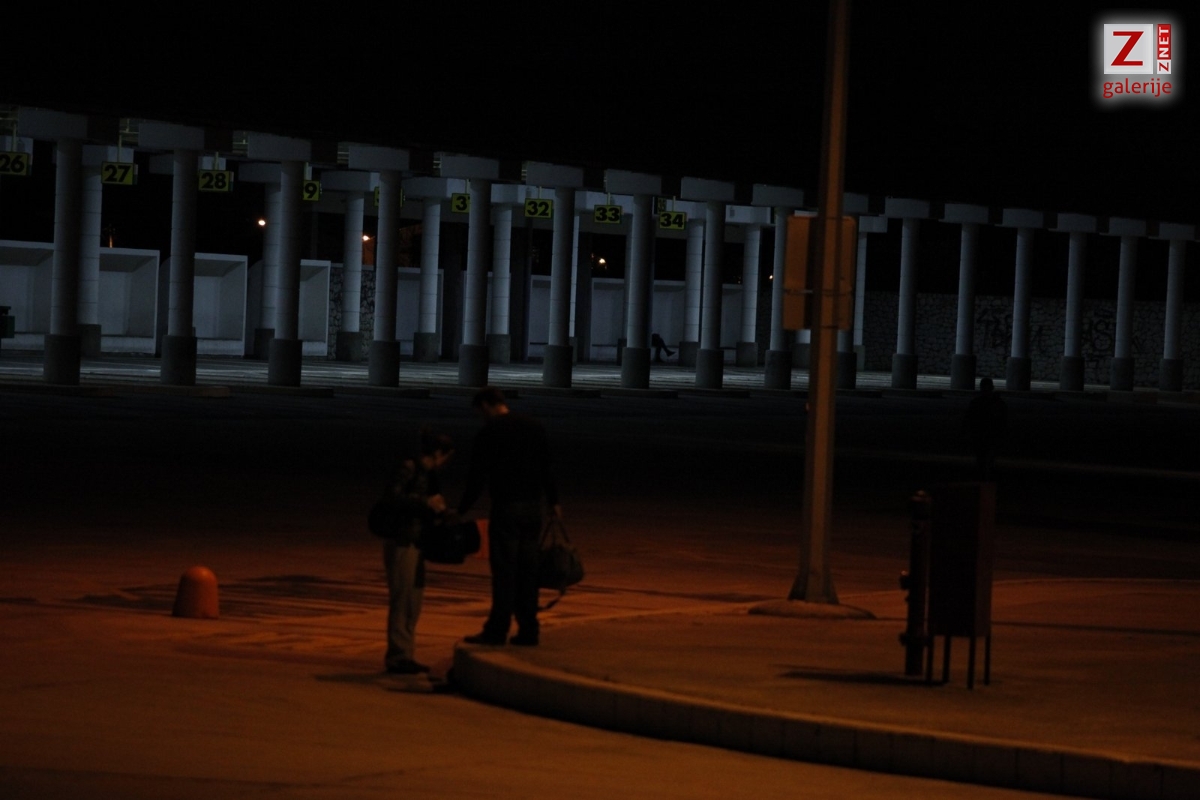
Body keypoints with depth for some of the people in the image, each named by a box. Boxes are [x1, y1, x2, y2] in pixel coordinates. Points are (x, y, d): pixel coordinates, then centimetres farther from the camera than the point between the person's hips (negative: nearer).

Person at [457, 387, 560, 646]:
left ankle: (497, 630, -4)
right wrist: (553, 501, 21)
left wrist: (462, 510, 1)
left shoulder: (488, 433, -8)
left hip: (506, 507, -6)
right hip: (533, 506, 6)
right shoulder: (534, 426, 10)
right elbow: (546, 467, 14)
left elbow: (477, 476, -6)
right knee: (528, 569, 9)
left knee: (504, 570, -4)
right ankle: (528, 630, 9)